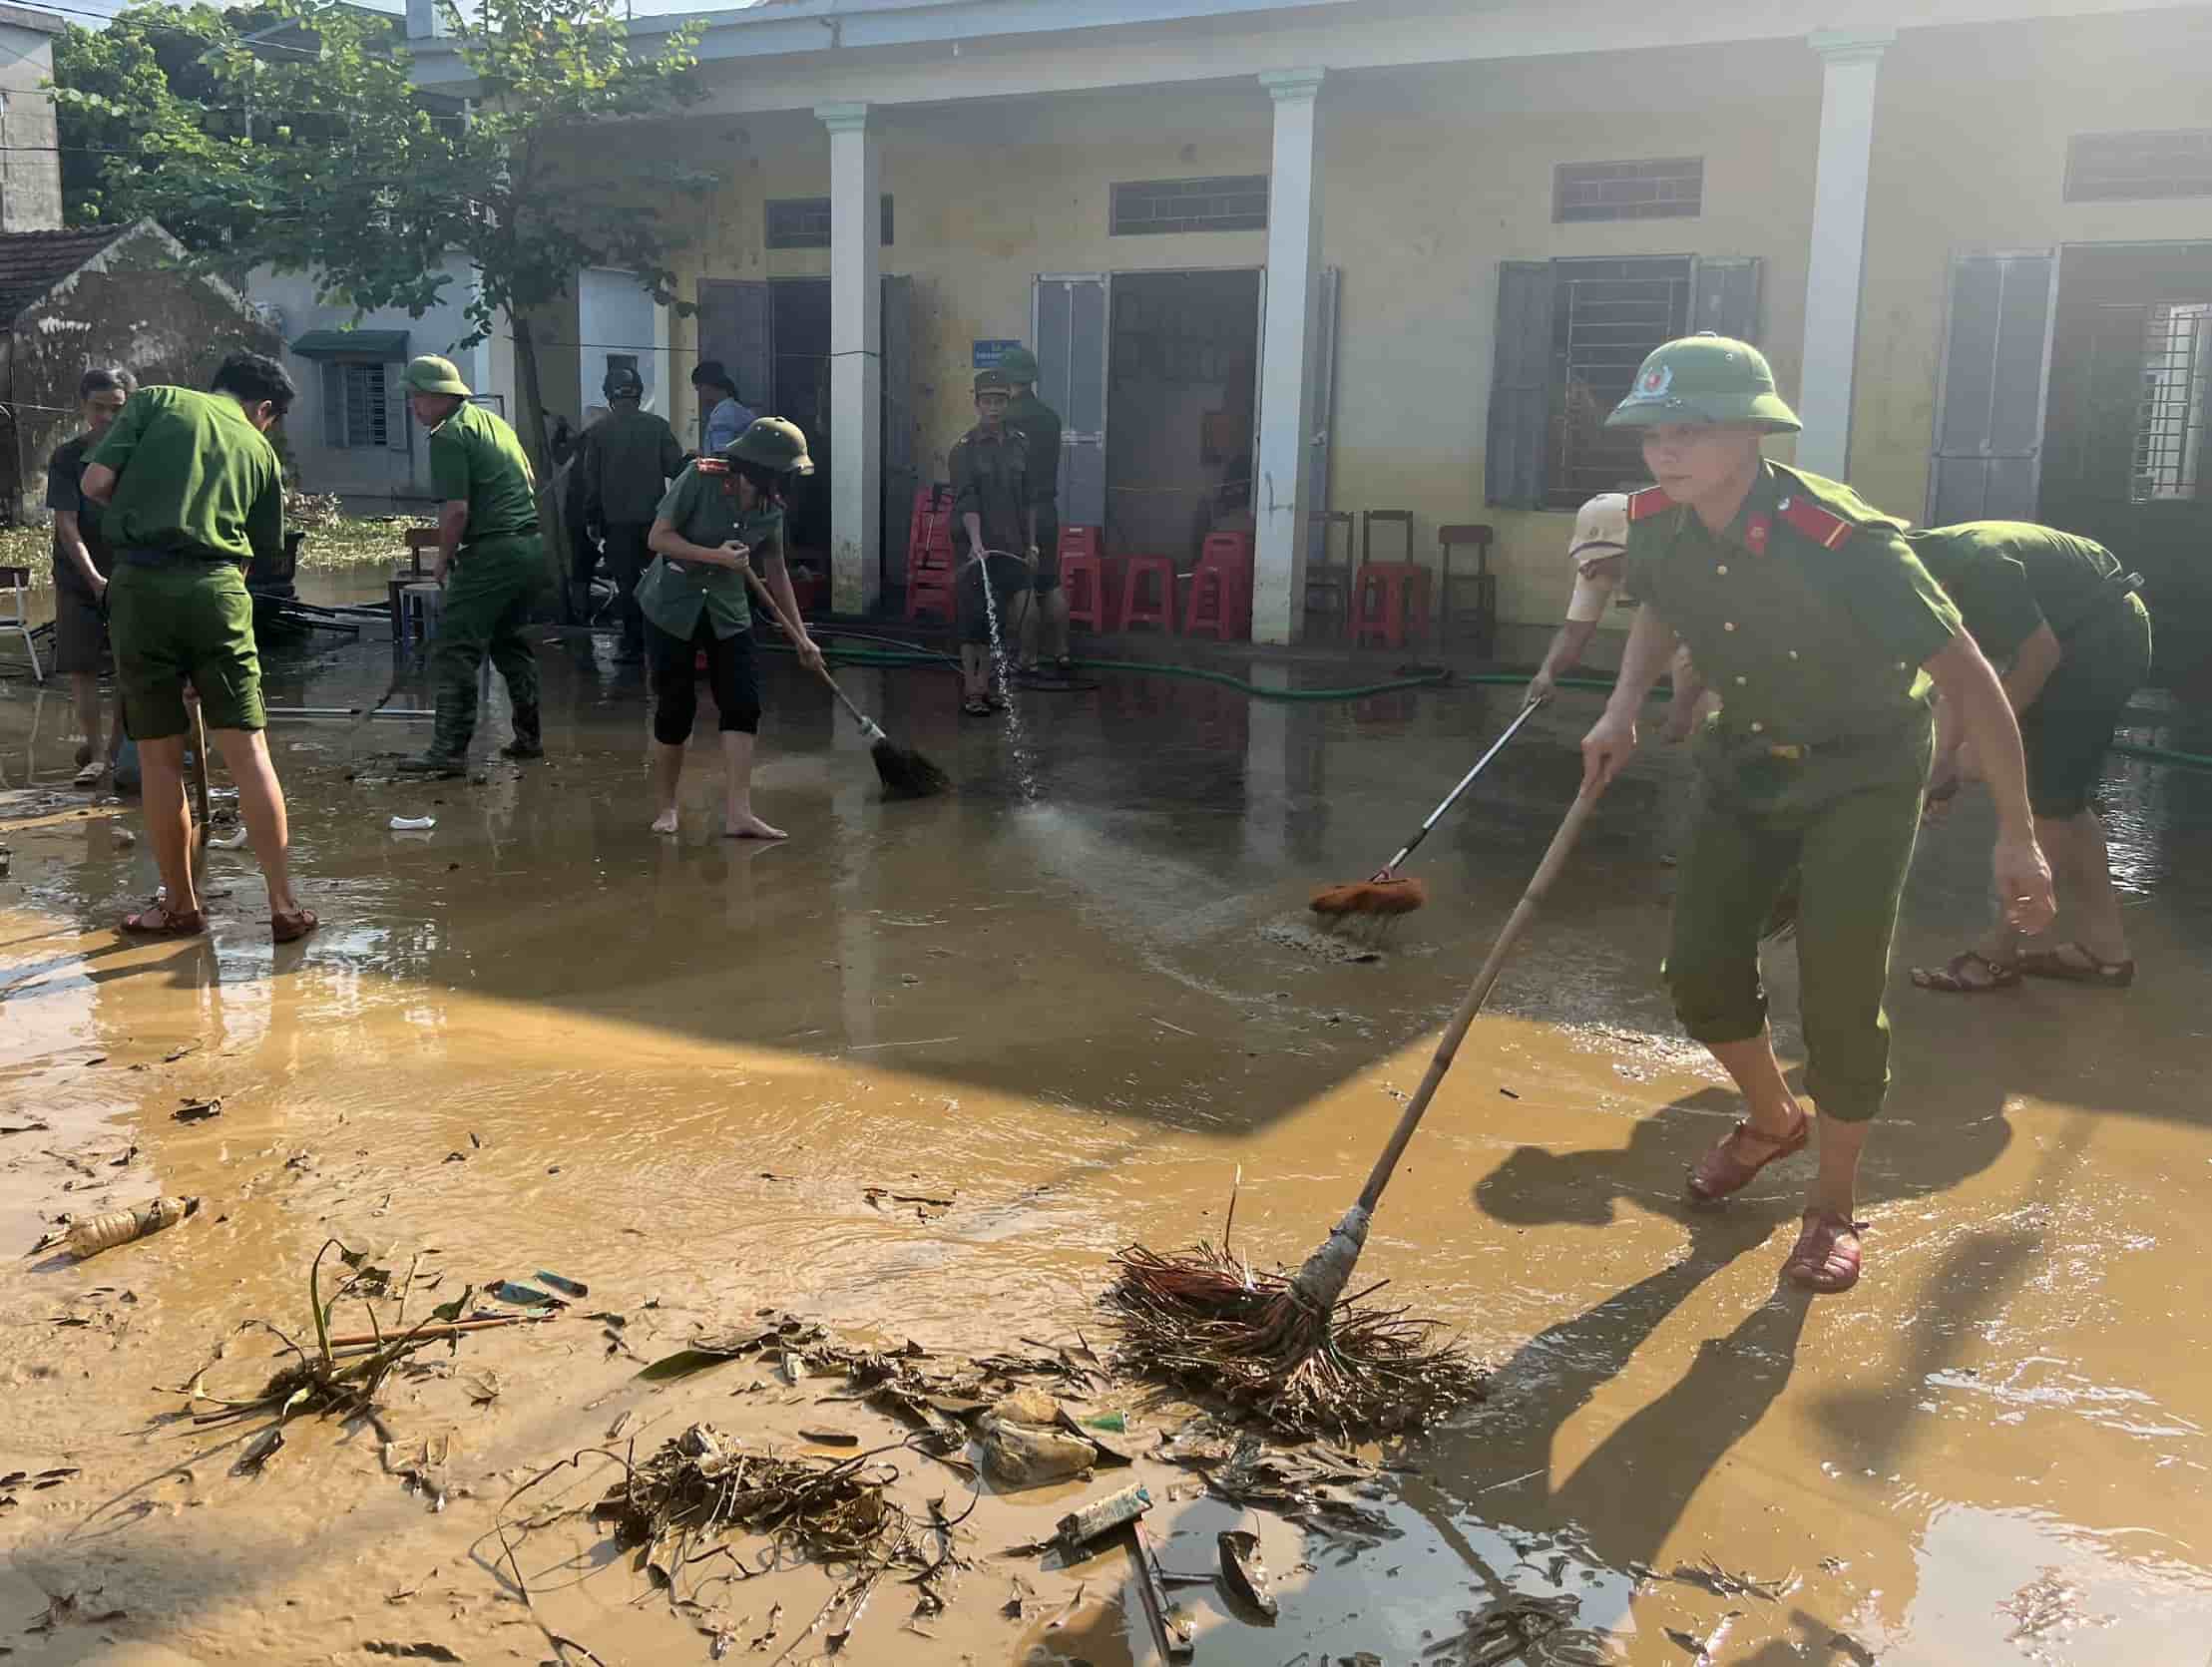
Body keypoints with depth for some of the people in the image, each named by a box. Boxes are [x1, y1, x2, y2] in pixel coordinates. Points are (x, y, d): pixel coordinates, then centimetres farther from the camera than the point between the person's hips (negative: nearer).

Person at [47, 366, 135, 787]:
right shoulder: (66, 457, -8)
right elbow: (66, 525, -13)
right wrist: (94, 579, -25)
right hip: (79, 579, -1)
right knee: (81, 668, -2)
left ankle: (117, 748, 16)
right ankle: (95, 753, 5)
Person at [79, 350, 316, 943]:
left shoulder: (155, 401, 10)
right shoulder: (260, 451, 15)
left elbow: (96, 482, 0)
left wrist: (142, 511, 19)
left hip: (141, 585, 0)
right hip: (217, 589, 1)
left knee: (160, 755, 7)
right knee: (246, 747, 2)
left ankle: (180, 906, 16)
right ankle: (284, 905, 0)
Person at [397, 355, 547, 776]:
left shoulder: (449, 435, -10)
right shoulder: (495, 422, 18)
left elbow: (456, 509, -17)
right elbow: (531, 481, 28)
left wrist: (443, 558, -4)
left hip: (491, 552, -9)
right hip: (533, 545, 9)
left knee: (454, 651, -6)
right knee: (510, 641, 21)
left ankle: (449, 750, -9)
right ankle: (529, 737, 24)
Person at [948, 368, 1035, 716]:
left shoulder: (1019, 445, 10)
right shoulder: (965, 448, -6)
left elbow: (1029, 499, 14)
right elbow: (966, 501, -16)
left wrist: (1031, 544, 12)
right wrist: (976, 542, -28)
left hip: (1011, 548, 5)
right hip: (977, 548, -5)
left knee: (997, 618, 9)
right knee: (974, 617, -4)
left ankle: (987, 684, 18)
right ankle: (970, 691, 1)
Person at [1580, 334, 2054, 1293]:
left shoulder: (1845, 546, -33)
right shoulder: (1657, 525, -15)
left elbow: (1968, 679, -26)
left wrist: (2016, 836, -24)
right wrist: (1624, 706, -8)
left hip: (1861, 773, -5)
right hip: (1745, 757, 6)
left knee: (1840, 996, -8)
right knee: (1700, 970, 5)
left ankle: (1833, 1207, 15)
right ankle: (1773, 1120, 35)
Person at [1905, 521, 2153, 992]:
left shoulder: (1978, 567, -29)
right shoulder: (1939, 565, 0)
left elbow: (2042, 654, -22)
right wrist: (1942, 766, -2)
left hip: (2106, 637, -10)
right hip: (2092, 639, 10)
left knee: (2039, 797, -8)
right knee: (2057, 799, 13)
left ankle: (1998, 953, -1)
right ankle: (2104, 947, 20)